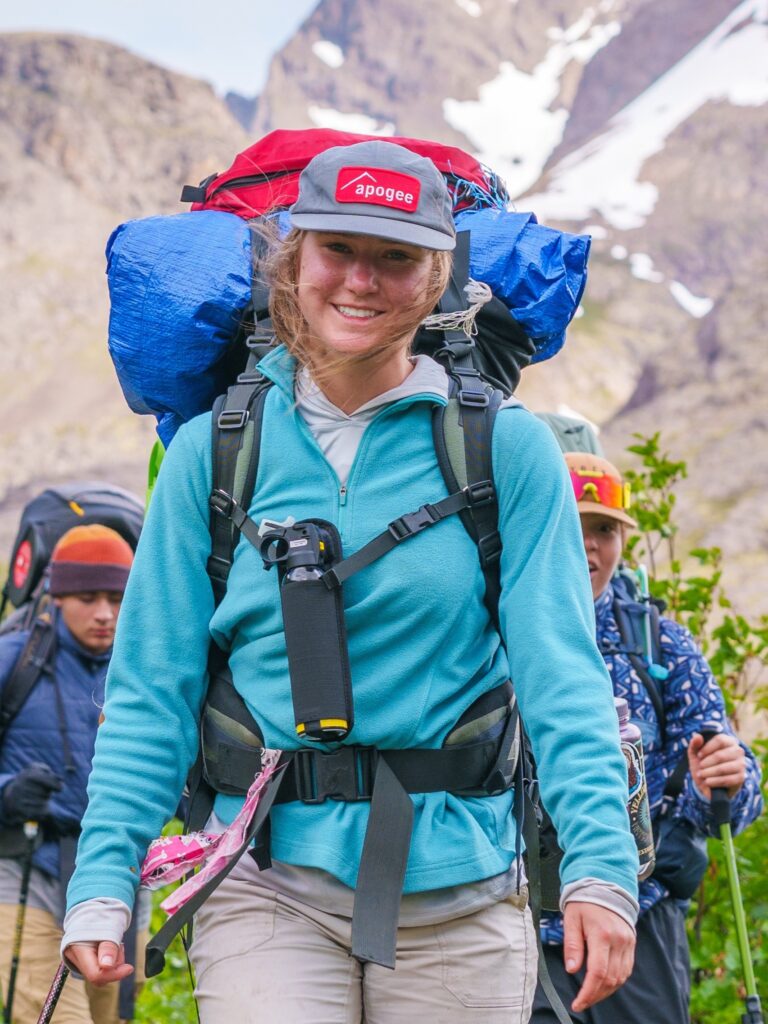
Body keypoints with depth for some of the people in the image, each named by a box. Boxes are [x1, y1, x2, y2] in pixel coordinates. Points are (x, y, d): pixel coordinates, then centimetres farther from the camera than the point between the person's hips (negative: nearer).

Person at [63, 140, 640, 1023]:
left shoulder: (508, 449, 0)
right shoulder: (213, 451, 4)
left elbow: (560, 669, -6)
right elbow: (151, 686, 4)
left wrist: (600, 866, -18)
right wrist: (103, 883, -5)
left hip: (457, 900, 0)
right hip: (268, 890, 0)